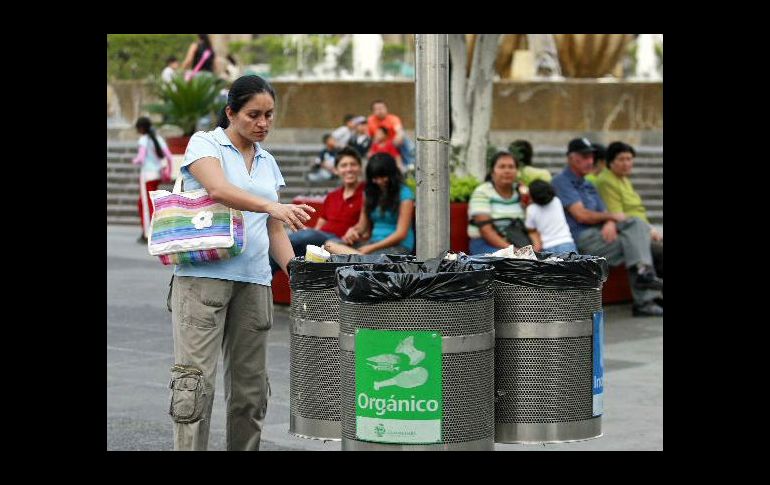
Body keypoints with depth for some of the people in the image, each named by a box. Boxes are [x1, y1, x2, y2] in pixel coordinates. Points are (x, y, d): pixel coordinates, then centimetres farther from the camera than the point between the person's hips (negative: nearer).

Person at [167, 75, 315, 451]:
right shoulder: (204, 144, 1)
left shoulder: (268, 163, 19)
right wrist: (273, 206, -34)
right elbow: (219, 190, -20)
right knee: (196, 377, -11)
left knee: (250, 384, 6)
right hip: (203, 275, -6)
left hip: (254, 280, 6)